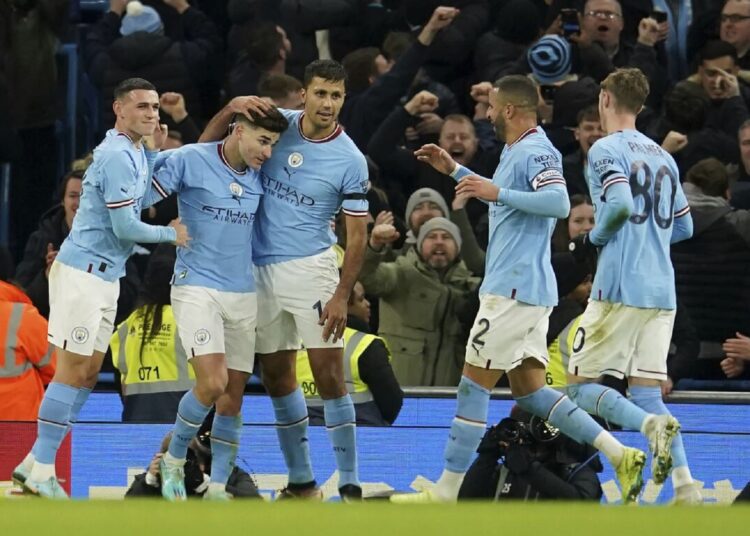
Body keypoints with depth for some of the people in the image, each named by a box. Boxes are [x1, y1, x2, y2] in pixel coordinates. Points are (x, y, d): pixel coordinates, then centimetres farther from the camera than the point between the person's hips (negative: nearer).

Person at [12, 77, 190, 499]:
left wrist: (155, 150, 5)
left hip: (105, 275, 10)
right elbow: (124, 227, -19)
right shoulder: (117, 156, -18)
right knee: (74, 370, -8)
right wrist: (171, 234, -5)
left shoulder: (134, 151, 13)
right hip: (83, 271, -10)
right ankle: (42, 472, -4)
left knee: (88, 373, 10)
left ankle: (36, 464, 14)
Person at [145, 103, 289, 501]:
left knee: (233, 395, 3)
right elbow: (141, 198, -3)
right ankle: (173, 461, 4)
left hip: (243, 294, 6)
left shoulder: (259, 176, 7)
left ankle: (217, 489, 11)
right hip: (196, 286, -6)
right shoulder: (189, 160, -9)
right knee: (212, 382, -20)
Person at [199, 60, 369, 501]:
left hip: (311, 266, -5)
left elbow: (358, 233, -6)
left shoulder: (351, 161, -8)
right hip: (261, 267, 5)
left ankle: (350, 486, -8)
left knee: (329, 374, -10)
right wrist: (232, 109, -8)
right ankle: (302, 482, 17)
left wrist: (343, 295, -14)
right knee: (277, 375, 9)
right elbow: (209, 144, 13)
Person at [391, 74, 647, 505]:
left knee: (473, 387, -4)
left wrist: (498, 193, -28)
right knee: (529, 391, 9)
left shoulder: (536, 151, -13)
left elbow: (559, 202, -29)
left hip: (514, 290, -10)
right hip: (525, 290, 10)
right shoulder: (516, 151, 19)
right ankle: (618, 454, 2)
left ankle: (447, 490, 0)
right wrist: (455, 170, 32)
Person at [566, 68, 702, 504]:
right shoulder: (663, 156, 18)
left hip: (620, 288, -7)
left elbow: (621, 205, -21)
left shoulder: (607, 149, -5)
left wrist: (593, 239, -4)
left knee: (582, 386, 1)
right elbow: (684, 227, 22)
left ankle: (653, 426, -25)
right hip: (662, 292, 7)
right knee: (646, 393, 6)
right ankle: (686, 488, -11)